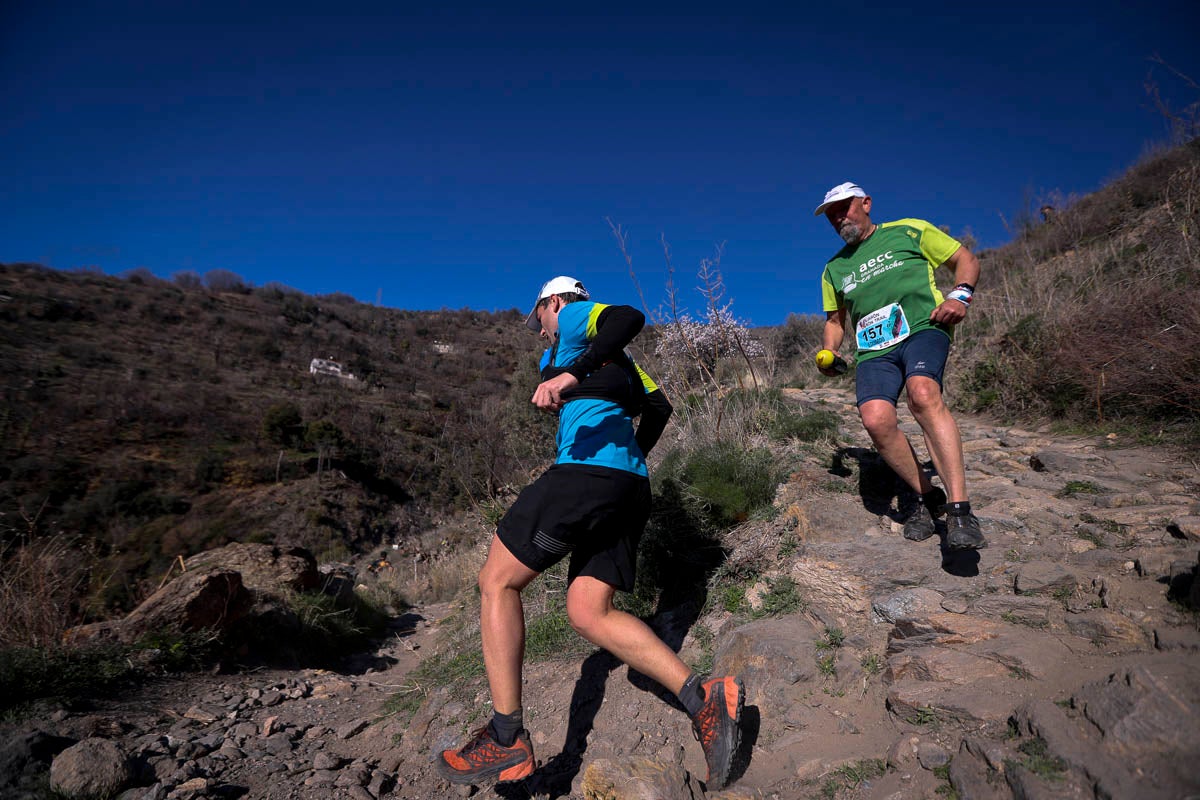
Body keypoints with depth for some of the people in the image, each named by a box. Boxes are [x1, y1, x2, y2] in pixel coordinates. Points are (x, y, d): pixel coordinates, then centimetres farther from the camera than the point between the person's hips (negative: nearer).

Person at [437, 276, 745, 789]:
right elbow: (658, 405, 29)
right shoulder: (614, 357, 32)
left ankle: (506, 740, 0)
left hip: (588, 470, -9)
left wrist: (573, 374, -27)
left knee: (497, 582, 1)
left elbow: (630, 317, -14)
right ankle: (703, 698, -8)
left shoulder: (573, 318, 8)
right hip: (630, 486, 9)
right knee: (589, 613, 5)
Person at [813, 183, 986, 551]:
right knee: (876, 418, -25)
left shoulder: (909, 231, 14)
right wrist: (828, 353, 9)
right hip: (874, 348, 4)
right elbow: (835, 320, 30)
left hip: (922, 329, -3)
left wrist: (960, 296, -5)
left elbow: (966, 259, 16)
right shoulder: (834, 269, 25)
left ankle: (959, 509, -34)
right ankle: (928, 497, -4)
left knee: (923, 394, -35)